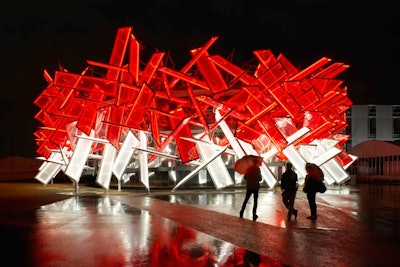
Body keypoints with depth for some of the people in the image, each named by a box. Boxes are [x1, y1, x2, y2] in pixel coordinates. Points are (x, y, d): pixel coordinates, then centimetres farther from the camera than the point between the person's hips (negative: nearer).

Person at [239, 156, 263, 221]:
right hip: (255, 187, -4)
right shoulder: (257, 169, -12)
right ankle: (254, 215, 4)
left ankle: (242, 212, 13)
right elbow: (260, 179, -15)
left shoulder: (249, 168, 2)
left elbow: (245, 177, 7)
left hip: (249, 187, 4)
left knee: (246, 199, 16)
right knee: (255, 201, 5)